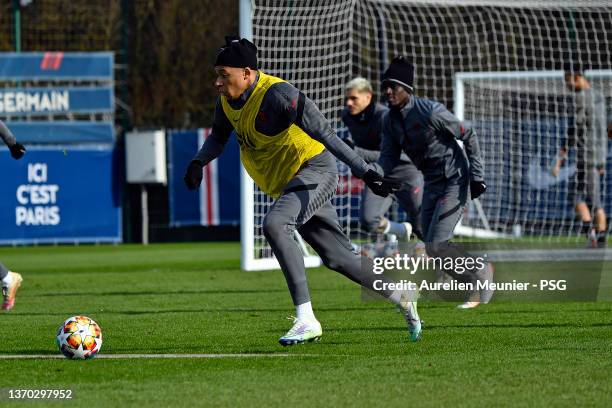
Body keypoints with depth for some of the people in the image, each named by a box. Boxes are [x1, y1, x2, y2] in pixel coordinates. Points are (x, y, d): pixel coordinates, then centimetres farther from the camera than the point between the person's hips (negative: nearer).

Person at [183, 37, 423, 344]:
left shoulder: (276, 95, -25)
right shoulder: (227, 100, 1)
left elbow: (325, 134, -28)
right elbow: (218, 137, 20)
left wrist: (365, 172, -33)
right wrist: (198, 162, -1)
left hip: (315, 171, -9)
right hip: (285, 185, 9)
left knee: (274, 224, -32)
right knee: (337, 258, 12)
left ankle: (306, 319, -33)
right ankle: (402, 297, 32)